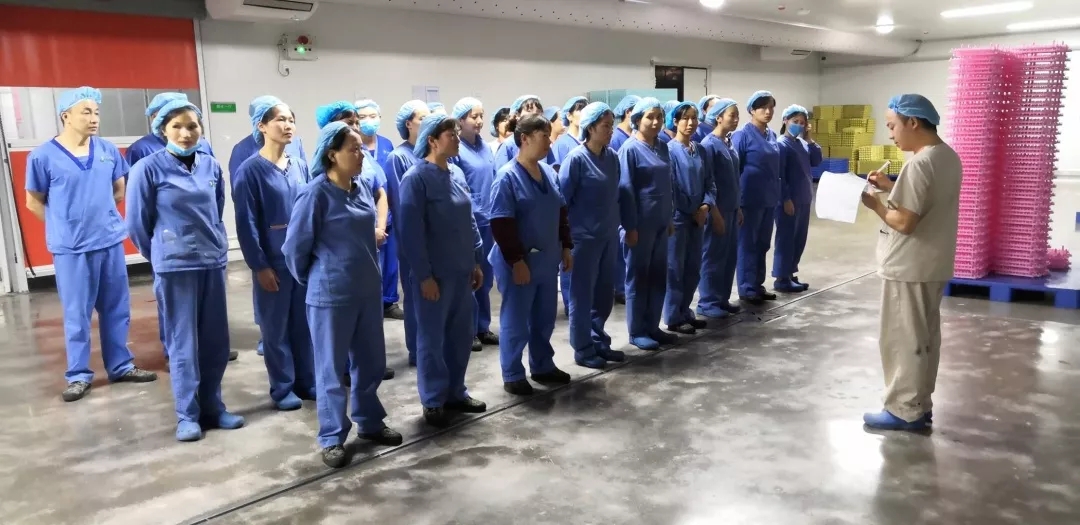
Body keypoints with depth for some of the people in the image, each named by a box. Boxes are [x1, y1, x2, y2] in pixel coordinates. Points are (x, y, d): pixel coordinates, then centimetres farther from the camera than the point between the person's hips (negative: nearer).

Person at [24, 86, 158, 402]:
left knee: (117, 308, 11)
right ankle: (78, 375, 18)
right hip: (71, 248, -3)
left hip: (111, 242, 4)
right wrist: (66, 224, 4)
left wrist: (98, 212, 10)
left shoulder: (108, 150, 3)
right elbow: (34, 203, 2)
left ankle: (121, 366, 24)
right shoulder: (43, 156, -7)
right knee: (76, 314, 5)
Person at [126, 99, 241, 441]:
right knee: (183, 342, 3)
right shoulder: (149, 168, -7)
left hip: (214, 261, 4)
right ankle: (188, 415, 15)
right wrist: (160, 256, 8)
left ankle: (212, 407, 24)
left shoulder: (211, 166, 4)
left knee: (216, 340, 9)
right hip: (175, 266, -4)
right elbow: (137, 223, -1)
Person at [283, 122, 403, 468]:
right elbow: (295, 247, -9)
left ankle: (370, 423, 34)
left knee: (371, 361, 16)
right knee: (332, 368, 6)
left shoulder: (363, 188, 4)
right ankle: (332, 438, 20)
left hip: (368, 290, 7)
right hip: (331, 295, -6)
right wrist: (312, 281, 3)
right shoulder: (315, 194, -16)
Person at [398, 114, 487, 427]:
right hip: (434, 273, -7)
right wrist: (424, 275, -17)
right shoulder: (416, 178, -13)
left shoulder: (457, 173, 8)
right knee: (432, 338, 5)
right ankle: (433, 402, 19)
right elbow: (411, 231, -16)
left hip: (461, 270, 7)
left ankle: (456, 393, 30)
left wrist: (476, 261, 12)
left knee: (461, 334, 15)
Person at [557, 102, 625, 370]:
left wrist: (616, 226, 15)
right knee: (582, 294, 5)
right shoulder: (576, 158, -13)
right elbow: (562, 199, -11)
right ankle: (583, 349, 16)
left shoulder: (612, 157, 6)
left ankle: (599, 342, 29)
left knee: (605, 293, 14)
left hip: (608, 235, 7)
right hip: (584, 236, -7)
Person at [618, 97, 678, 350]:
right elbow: (625, 190, -14)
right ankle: (637, 332, 13)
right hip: (640, 223, -7)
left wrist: (669, 219, 15)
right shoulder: (630, 149, -11)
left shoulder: (662, 147, 10)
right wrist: (630, 226, -17)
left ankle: (652, 327, 23)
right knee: (638, 276, 3)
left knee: (658, 275, 12)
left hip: (660, 222, 7)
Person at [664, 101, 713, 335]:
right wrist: (692, 211, -9)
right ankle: (673, 318, 8)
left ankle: (685, 312, 23)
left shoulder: (701, 151, 11)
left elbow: (709, 182, 11)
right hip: (678, 217, -7)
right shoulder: (669, 150, -9)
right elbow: (670, 187, -12)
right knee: (675, 268, 0)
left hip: (697, 216, 7)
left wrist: (705, 206, -6)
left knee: (693, 267, 11)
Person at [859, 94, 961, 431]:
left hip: (909, 268, -10)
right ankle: (920, 405, 27)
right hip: (933, 265, 10)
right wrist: (891, 187, 10)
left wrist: (875, 203, -9)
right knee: (924, 338, 17)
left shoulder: (919, 163, -22)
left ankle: (904, 410, 11)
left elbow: (904, 222, -24)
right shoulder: (948, 157, 9)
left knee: (902, 340, 1)